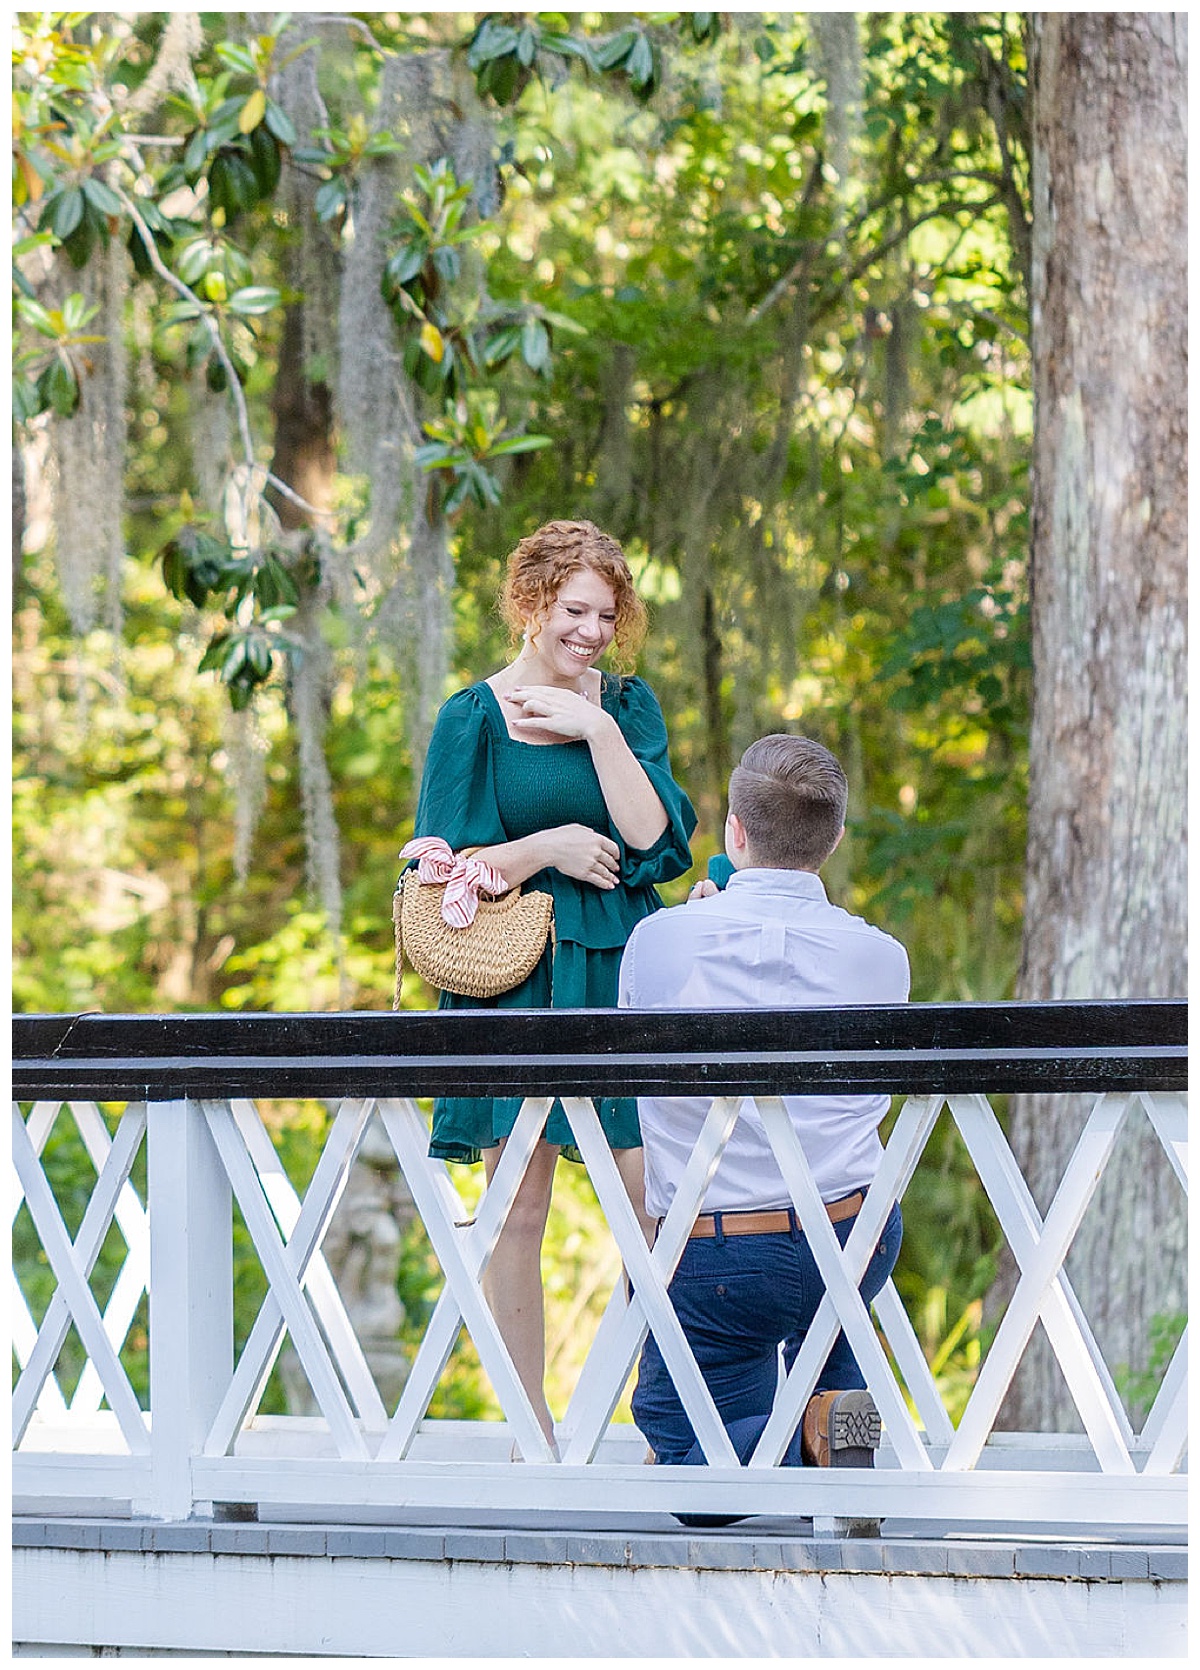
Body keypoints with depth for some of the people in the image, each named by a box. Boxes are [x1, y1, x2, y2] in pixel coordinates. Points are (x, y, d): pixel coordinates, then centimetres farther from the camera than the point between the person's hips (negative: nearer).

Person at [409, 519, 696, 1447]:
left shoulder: (627, 707, 10)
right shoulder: (476, 720, 2)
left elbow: (655, 840, -3)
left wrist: (600, 732, -9)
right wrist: (550, 848, -10)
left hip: (624, 976, 2)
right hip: (516, 983, -2)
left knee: (654, 1201, -5)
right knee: (519, 1207, -1)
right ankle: (530, 1431, 5)